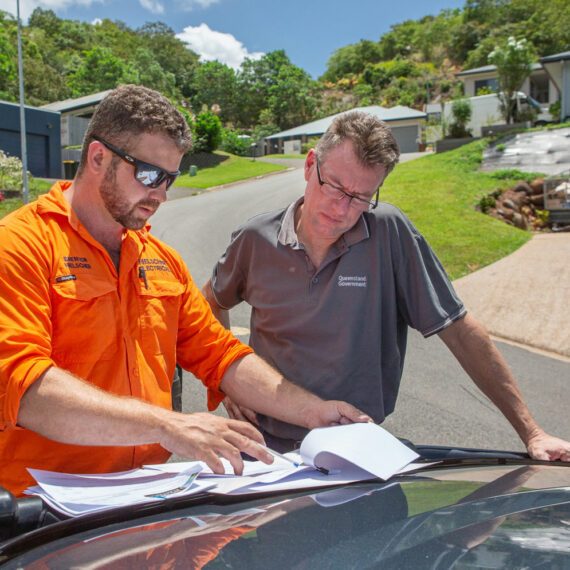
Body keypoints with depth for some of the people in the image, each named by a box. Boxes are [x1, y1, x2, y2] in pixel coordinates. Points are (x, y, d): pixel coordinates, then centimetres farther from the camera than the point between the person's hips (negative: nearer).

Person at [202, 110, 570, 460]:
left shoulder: (390, 232, -9)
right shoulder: (256, 239, -3)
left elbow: (460, 332, -7)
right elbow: (212, 303, 15)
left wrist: (531, 433, -7)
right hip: (270, 448, -2)